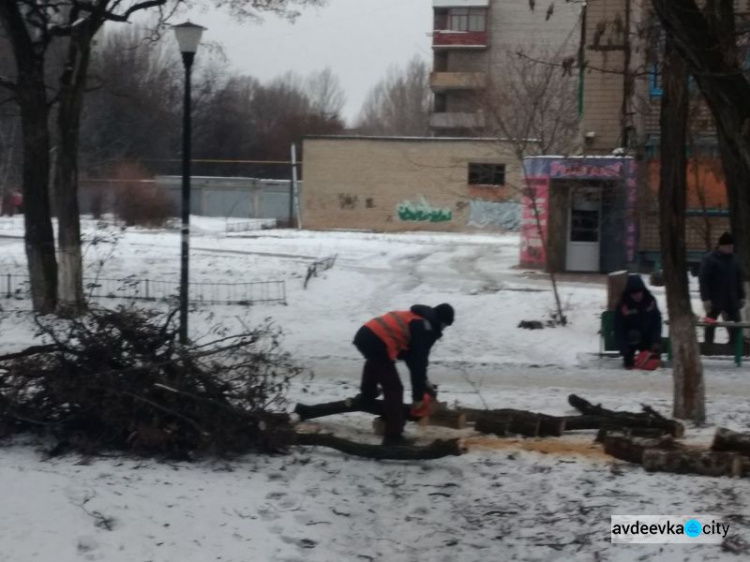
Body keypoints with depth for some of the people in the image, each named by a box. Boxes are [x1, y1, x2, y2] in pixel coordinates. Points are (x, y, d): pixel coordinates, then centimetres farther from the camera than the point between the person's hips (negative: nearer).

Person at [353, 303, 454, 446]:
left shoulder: (415, 320, 27)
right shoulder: (426, 329, 0)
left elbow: (411, 356, 35)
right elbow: (418, 363, -1)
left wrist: (424, 382, 36)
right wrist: (418, 397, 7)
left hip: (364, 335, 9)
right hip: (377, 344, -9)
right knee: (394, 389, -2)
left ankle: (367, 397, 62)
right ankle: (393, 437, -3)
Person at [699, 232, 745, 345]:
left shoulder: (733, 259, 8)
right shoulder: (710, 259, -10)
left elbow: (739, 279, 16)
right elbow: (703, 280, -12)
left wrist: (741, 296, 13)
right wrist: (706, 299, -18)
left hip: (732, 300, 5)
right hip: (714, 301, -5)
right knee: (710, 325, 4)